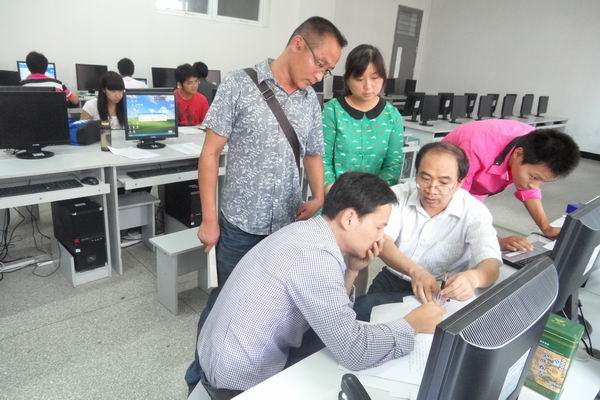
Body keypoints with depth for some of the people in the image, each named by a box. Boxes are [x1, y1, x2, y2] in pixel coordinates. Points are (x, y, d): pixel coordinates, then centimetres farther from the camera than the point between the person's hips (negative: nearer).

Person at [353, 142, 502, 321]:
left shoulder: (475, 212, -9)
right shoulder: (398, 195, -4)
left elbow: (491, 263, -23)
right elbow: (382, 241, -18)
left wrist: (473, 277, -49)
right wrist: (415, 271, -38)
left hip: (442, 294, -2)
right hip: (391, 281, 3)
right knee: (360, 310, -27)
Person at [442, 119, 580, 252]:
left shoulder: (534, 144, -19)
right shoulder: (478, 149, -40)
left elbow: (528, 190, -4)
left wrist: (546, 228, -14)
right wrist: (497, 241, -46)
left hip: (475, 194, 5)